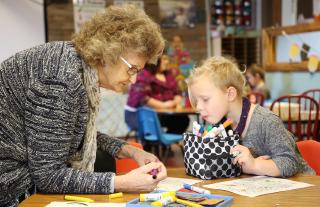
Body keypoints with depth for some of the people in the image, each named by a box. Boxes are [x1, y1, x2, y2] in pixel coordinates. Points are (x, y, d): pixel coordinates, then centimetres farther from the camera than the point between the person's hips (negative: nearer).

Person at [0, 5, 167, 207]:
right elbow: (47, 175, -26)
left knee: (106, 162, 4)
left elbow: (81, 132, 13)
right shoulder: (63, 77, -28)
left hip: (32, 169, 8)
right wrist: (124, 183, -28)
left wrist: (131, 151, 1)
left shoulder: (85, 66, -1)